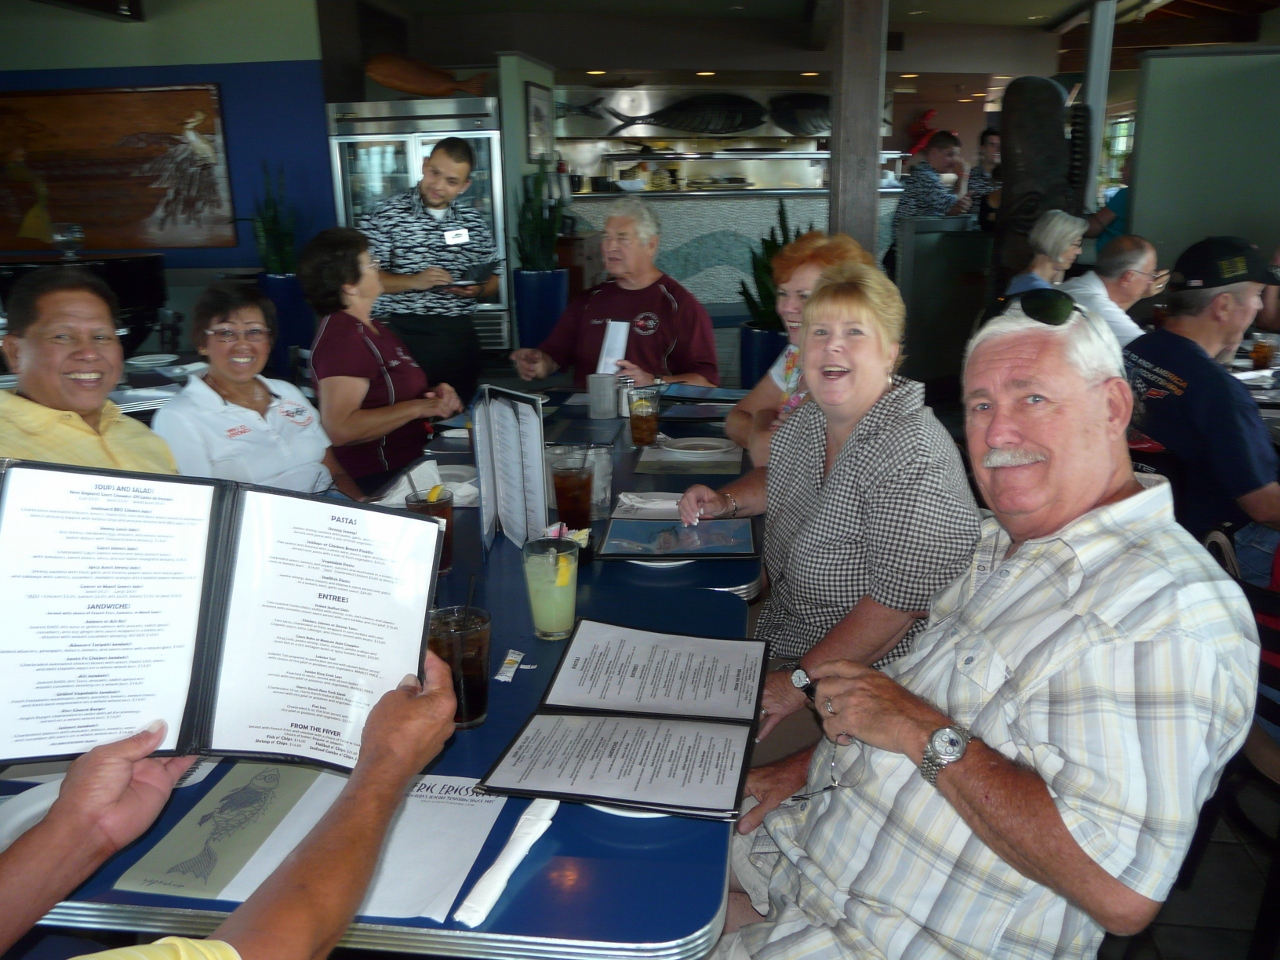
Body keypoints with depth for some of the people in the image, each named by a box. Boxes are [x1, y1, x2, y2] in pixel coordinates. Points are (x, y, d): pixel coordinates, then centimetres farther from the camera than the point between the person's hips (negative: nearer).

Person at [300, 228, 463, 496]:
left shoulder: (370, 327, 18)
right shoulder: (341, 337, -15)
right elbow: (339, 428, -25)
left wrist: (435, 394, 6)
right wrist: (417, 408, -21)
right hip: (382, 476, -10)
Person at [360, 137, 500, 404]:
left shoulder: (474, 221, 11)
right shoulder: (387, 214, -2)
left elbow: (492, 280, 15)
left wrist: (478, 289, -7)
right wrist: (415, 281, -20)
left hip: (459, 336, 4)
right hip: (404, 335, -4)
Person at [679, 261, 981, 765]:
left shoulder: (911, 456, -24)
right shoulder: (806, 421, 2)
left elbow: (900, 601, -27)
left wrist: (802, 681, -26)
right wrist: (725, 500, 4)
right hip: (781, 637, 8)